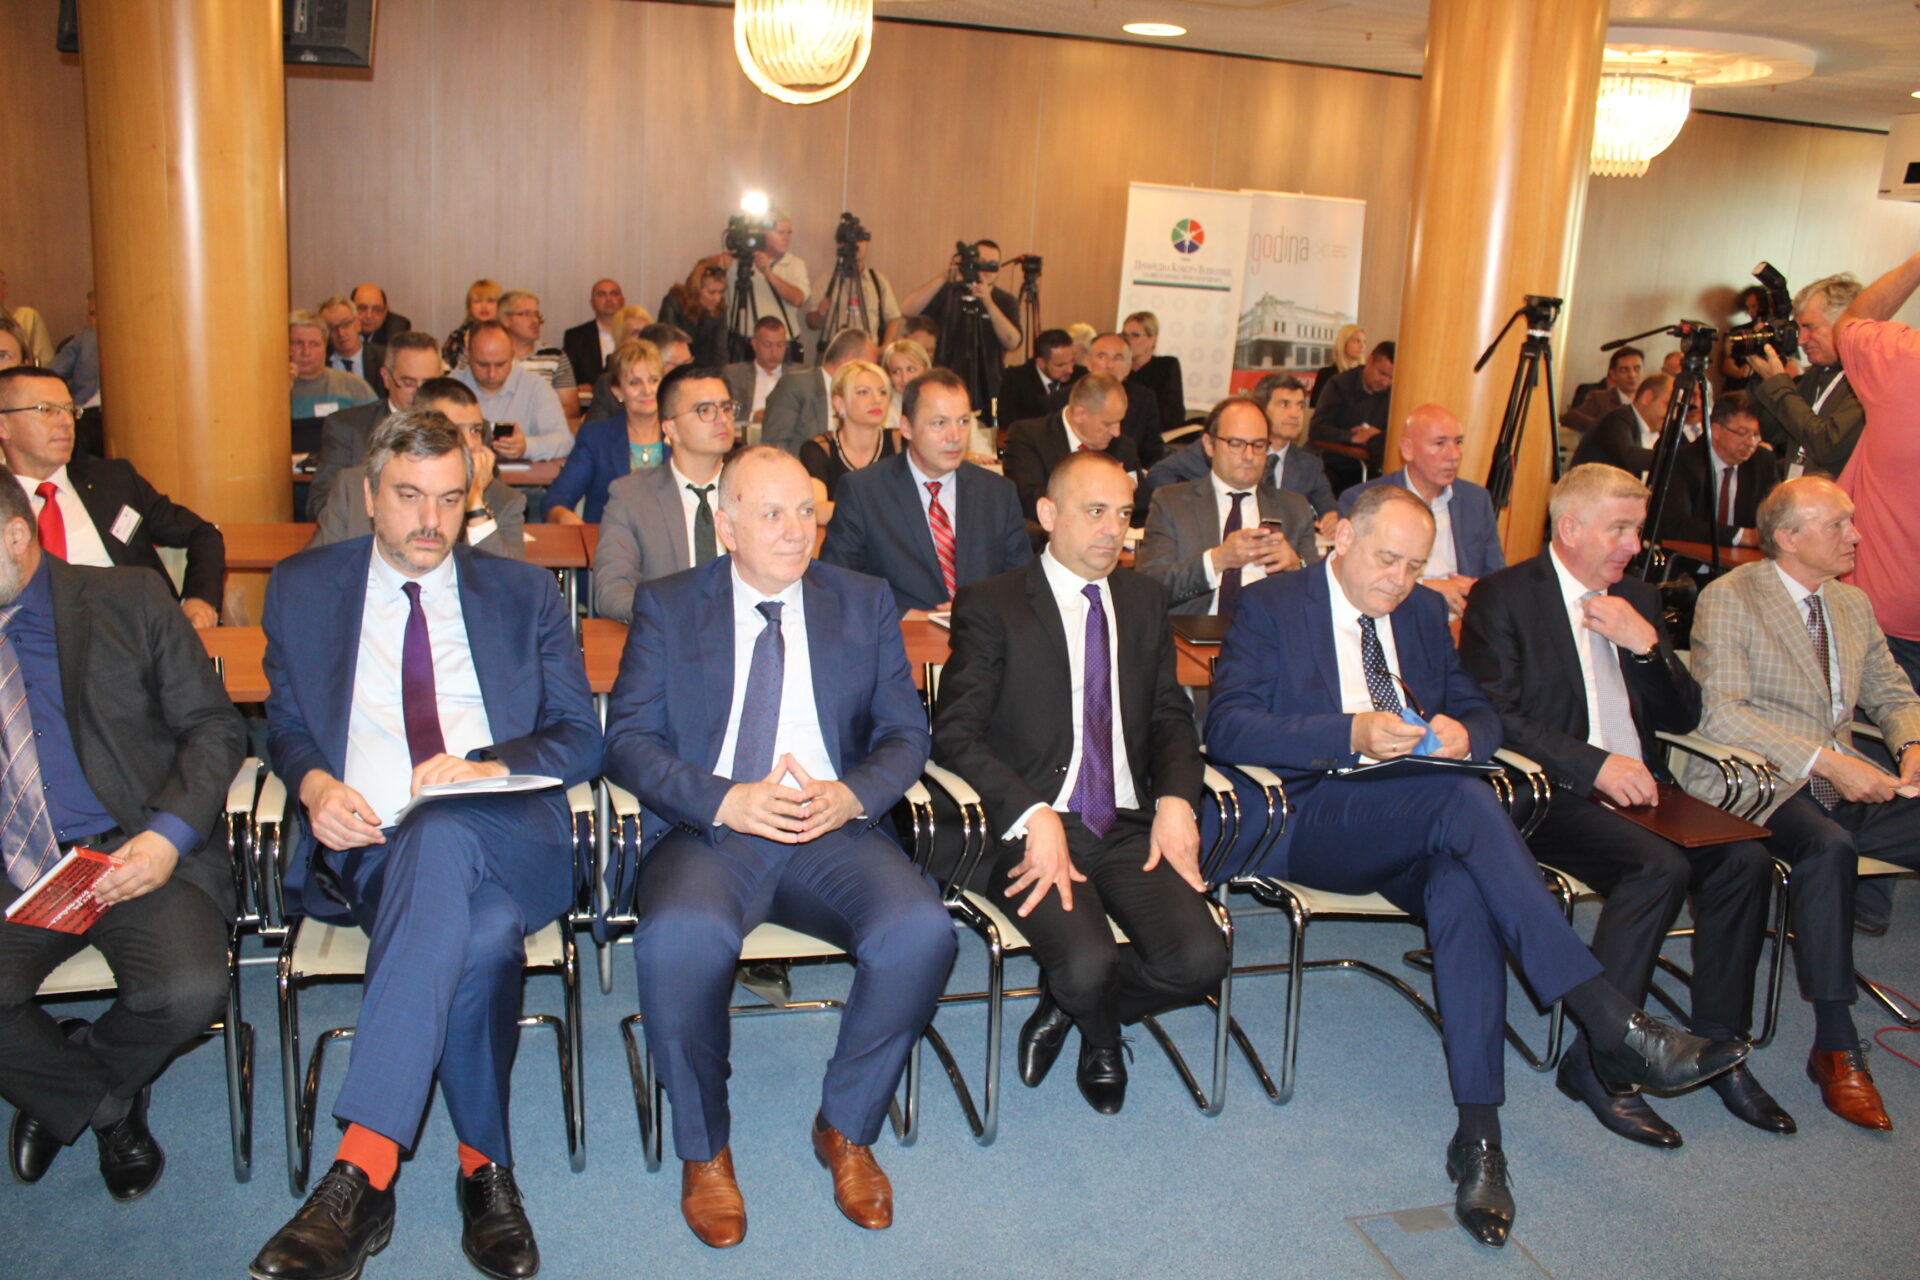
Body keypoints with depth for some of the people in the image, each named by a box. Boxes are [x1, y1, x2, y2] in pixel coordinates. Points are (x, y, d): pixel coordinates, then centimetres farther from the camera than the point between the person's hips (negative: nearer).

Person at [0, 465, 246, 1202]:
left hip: (138, 855, -1)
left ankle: (69, 1097, 11)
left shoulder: (129, 603, 6)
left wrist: (169, 834, -14)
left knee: (189, 991, -26)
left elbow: (214, 727, 2)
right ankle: (105, 1101, 9)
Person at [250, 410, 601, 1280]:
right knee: (480, 934, -35)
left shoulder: (524, 593, 15)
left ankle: (362, 1172, -39)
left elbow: (580, 736, 8)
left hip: (504, 838, 0)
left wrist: (488, 766, -13)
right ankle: (484, 1167, -17)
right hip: (360, 846, 1)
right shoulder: (302, 588, 18)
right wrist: (315, 784, -7)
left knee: (441, 835, -39)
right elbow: (284, 726, 18)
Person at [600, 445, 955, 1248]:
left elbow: (906, 734, 10)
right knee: (680, 939, -34)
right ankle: (705, 1149, -5)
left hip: (836, 831, 2)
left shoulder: (864, 603, 14)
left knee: (921, 931, -28)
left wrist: (851, 794, -12)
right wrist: (728, 801, -17)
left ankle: (846, 1129, -1)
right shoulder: (666, 607, 9)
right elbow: (628, 739, 0)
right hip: (710, 832, -1)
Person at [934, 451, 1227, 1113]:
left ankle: (1065, 1009, 12)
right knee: (1088, 965, -29)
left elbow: (1171, 716, 17)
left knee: (1200, 959, -19)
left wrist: (1176, 798, -5)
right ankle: (1100, 1032, 12)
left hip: (1131, 826, 5)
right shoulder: (991, 605, 0)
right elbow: (955, 732, -8)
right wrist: (1033, 816, -22)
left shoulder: (1144, 599, 16)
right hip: (1036, 826, -4)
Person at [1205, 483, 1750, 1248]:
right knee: (1464, 802, -32)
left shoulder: (1424, 612, 20)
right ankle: (1611, 1024, -31)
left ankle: (1478, 1130, -28)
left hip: (1419, 826, 5)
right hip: (1312, 822, -5)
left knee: (1463, 886, -31)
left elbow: (1480, 711, 19)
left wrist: (1462, 734, -8)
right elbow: (1227, 728, -11)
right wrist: (1352, 735, -24)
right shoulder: (1269, 607, 1)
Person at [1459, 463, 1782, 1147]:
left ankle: (1719, 1044, -1)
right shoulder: (1503, 598, -2)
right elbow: (1495, 718, -12)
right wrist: (1595, 765, -19)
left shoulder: (1638, 599, 18)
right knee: (1662, 866, -29)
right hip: (1552, 795, -6)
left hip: (1638, 786, 7)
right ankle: (1597, 1060, -18)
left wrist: (1647, 646, -4)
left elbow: (1684, 716, 14)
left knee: (1745, 859, -17)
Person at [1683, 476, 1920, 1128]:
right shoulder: (1727, 599, -4)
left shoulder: (1854, 604, 19)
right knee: (1828, 846, -35)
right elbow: (1719, 711, -15)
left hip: (1851, 778, 6)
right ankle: (1836, 1049, -26)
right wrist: (1824, 760, -22)